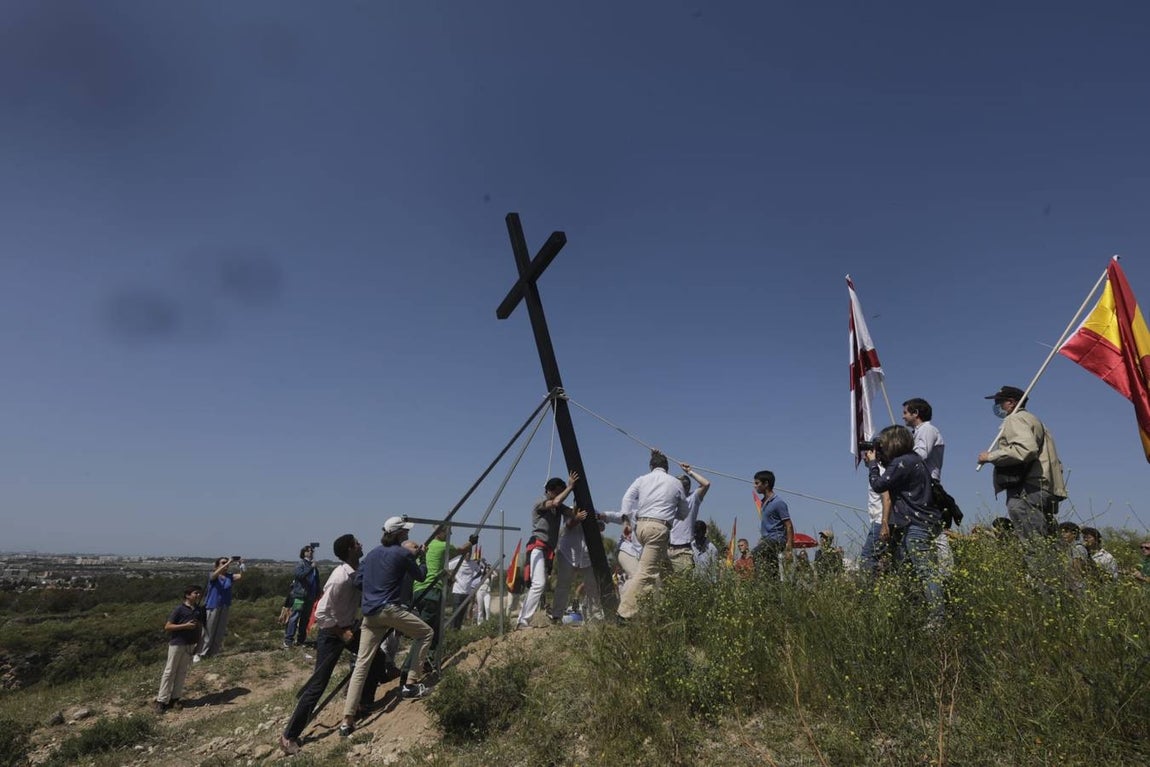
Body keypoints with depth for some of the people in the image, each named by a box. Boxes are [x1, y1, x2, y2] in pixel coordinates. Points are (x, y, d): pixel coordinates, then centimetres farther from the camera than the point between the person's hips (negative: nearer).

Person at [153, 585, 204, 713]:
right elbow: (167, 627, -11)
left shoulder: (199, 610, 6)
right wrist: (185, 626, -22)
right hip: (177, 643, -5)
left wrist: (198, 643, 11)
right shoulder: (179, 609, -10)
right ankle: (161, 700, 7)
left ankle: (174, 698, 18)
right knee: (170, 671, 0)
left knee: (182, 672, 9)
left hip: (190, 645, 5)